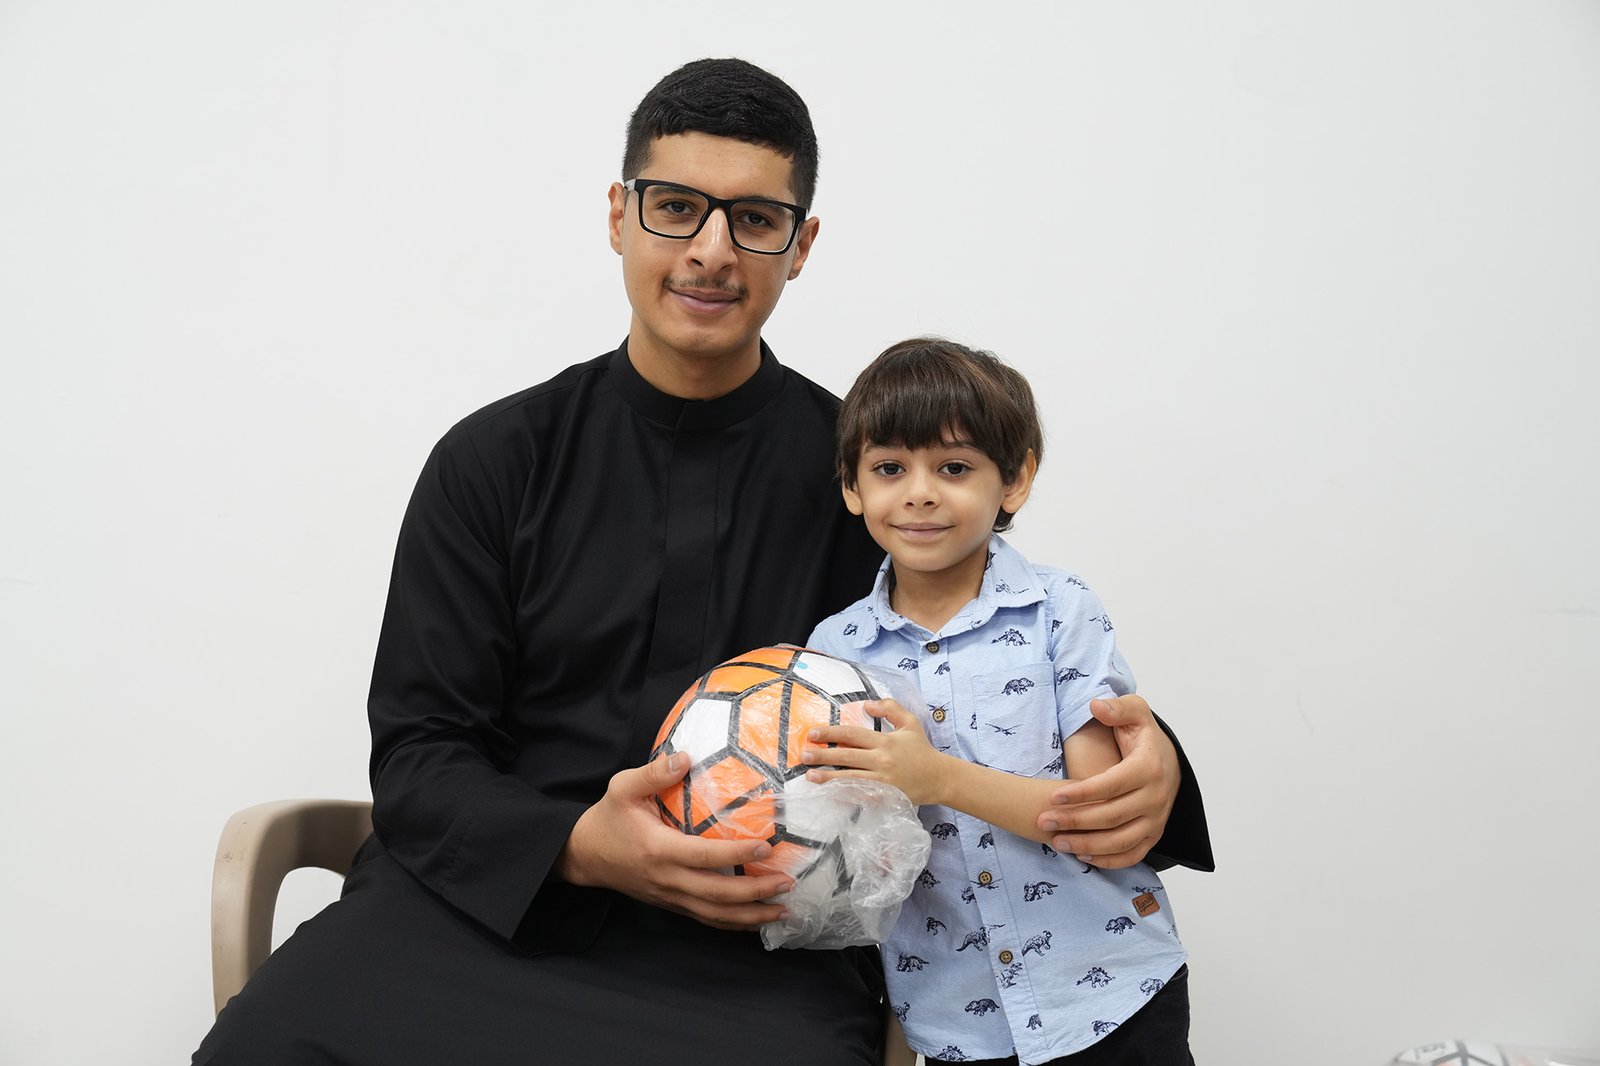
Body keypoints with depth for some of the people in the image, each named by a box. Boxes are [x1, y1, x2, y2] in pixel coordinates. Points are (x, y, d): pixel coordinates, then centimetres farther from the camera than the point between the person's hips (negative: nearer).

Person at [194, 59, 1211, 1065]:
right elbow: (419, 757, 3)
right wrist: (580, 847, -17)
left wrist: (1141, 768, -14)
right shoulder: (495, 461, 7)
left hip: (756, 946, 0)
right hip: (492, 899, 1)